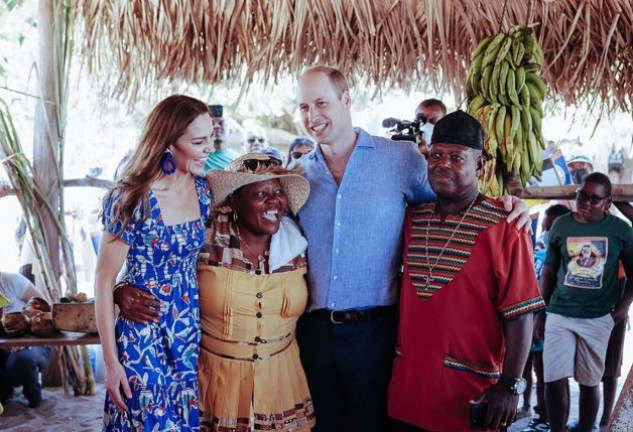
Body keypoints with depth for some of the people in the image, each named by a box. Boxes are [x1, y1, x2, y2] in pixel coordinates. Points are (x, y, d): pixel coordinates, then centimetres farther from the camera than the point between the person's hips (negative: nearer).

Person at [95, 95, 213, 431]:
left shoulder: (204, 191, 0)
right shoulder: (133, 200, -16)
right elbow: (104, 281, -11)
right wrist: (111, 361, -11)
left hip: (192, 335, 5)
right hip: (145, 339, -5)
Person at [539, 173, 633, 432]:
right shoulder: (561, 225, 2)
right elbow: (549, 270, 8)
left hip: (598, 318, 0)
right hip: (559, 314, 1)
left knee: (590, 382, 9)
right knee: (554, 380, -5)